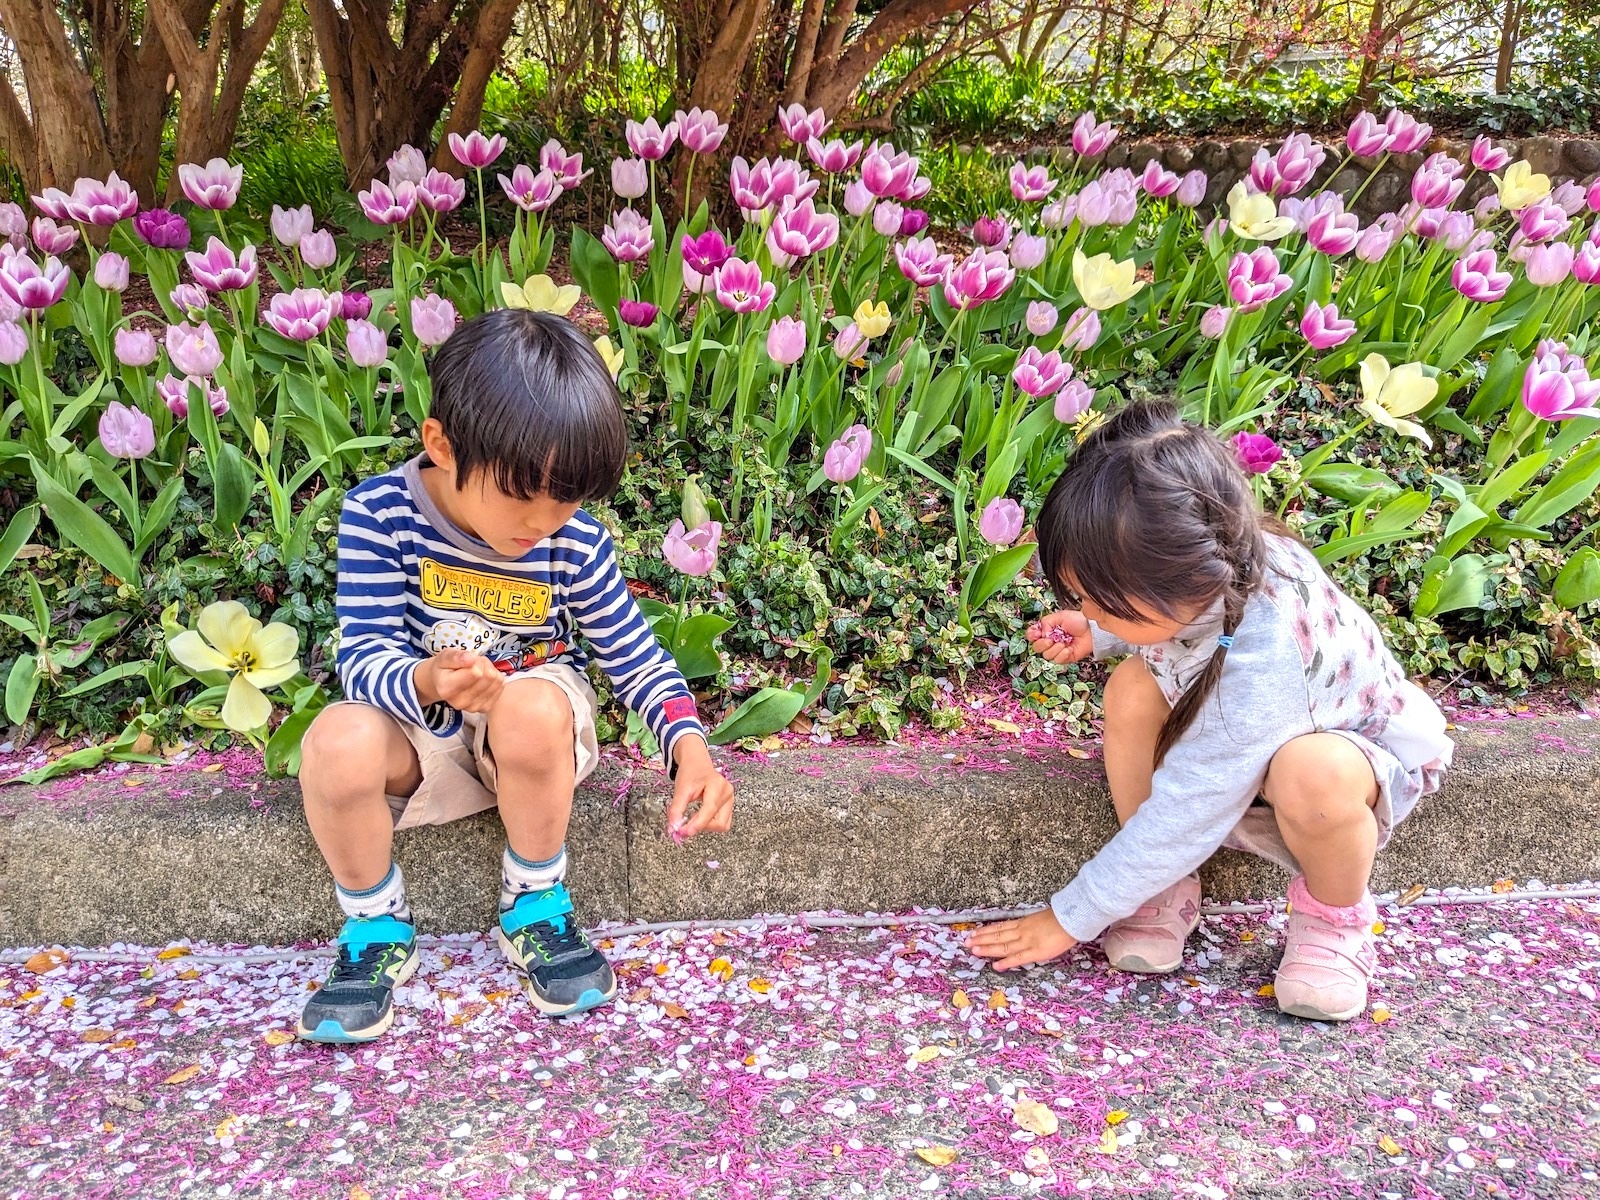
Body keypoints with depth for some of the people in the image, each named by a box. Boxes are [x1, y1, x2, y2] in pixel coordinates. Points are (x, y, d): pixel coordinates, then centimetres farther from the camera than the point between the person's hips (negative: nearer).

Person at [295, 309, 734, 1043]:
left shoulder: (574, 543, -15)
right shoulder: (379, 515, -18)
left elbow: (636, 657, -8)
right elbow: (364, 658, -20)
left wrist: (690, 747, -26)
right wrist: (425, 683, -44)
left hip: (532, 732, 0)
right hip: (416, 726, 0)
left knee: (534, 708, -36)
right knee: (339, 742, -33)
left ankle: (535, 907, -9)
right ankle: (376, 929, -4)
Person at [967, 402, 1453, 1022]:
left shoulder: (1259, 668, -42)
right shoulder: (1208, 565, -24)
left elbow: (1178, 819, -34)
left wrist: (1070, 917, -23)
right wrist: (1095, 633, -15)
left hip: (1360, 751, -6)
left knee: (1312, 774, -40)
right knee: (1133, 686, -20)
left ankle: (1334, 915, -7)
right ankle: (1164, 889, -6)